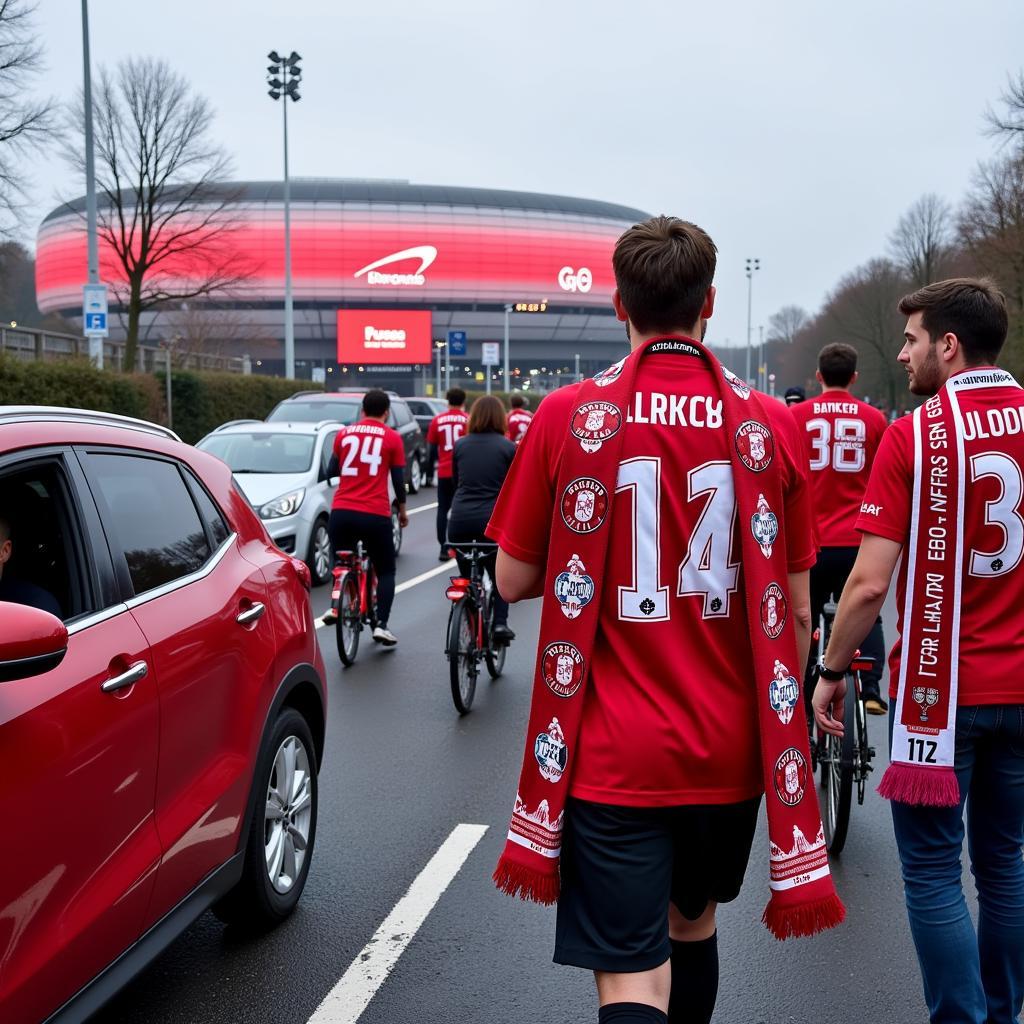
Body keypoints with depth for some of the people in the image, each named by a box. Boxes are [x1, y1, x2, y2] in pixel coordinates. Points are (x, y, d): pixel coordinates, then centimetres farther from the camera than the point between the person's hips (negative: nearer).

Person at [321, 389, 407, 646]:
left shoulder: (344, 434, 9)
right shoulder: (392, 437, 1)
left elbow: (331, 472, 16)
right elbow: (398, 479, 3)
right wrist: (402, 509, 18)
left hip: (341, 512, 3)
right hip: (375, 515, -3)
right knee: (386, 571, 11)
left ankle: (336, 607, 1)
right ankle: (381, 625, -2)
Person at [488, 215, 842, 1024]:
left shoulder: (567, 417, -9)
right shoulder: (768, 425, -5)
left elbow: (513, 580, -1)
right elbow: (794, 611, 0)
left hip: (612, 753, -3)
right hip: (728, 749, 3)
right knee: (694, 927, 27)